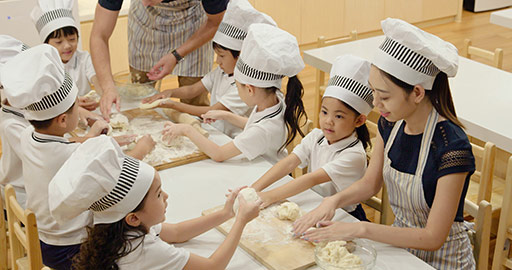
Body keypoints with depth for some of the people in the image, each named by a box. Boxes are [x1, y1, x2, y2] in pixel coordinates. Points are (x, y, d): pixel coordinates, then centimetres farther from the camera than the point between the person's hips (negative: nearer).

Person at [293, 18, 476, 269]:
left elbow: (433, 238, -23)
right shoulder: (391, 123, -7)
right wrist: (334, 200, -12)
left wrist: (360, 229, -25)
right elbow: (370, 182, 7)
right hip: (401, 241, 6)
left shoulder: (452, 147, -27)